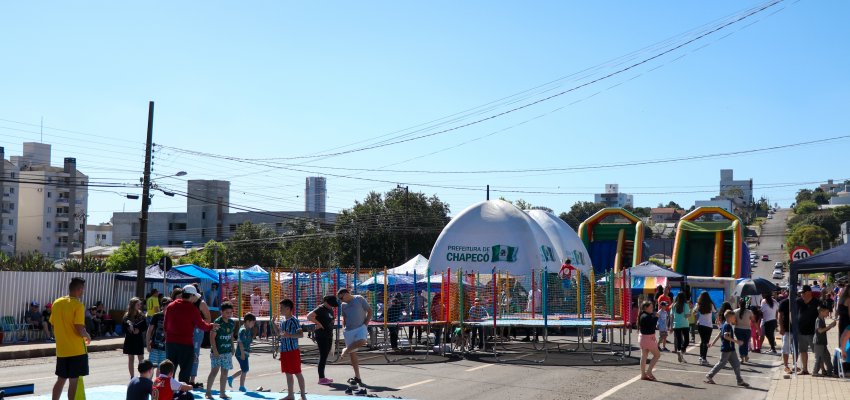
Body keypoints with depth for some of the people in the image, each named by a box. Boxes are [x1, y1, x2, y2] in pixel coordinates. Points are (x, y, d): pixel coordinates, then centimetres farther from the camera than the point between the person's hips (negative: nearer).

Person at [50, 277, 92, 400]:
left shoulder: (56, 303, 6)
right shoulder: (78, 305, -14)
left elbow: (53, 326, 12)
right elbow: (80, 330, -19)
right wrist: (87, 336, 0)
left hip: (61, 350, 6)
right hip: (76, 350, -6)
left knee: (61, 380, 15)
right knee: (73, 381, 0)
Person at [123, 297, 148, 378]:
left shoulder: (141, 316, -1)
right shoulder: (126, 316, -2)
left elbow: (145, 327, 0)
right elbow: (123, 327, 0)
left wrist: (139, 330, -16)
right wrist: (129, 330, -18)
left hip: (139, 339, 0)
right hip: (129, 339, 1)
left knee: (141, 359, 0)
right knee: (130, 358, 8)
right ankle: (132, 377, 16)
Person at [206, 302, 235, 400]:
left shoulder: (232, 323, 8)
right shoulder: (217, 322, -12)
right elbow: (212, 337, -13)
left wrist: (232, 349, 16)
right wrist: (215, 350, -18)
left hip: (227, 351, 6)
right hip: (217, 352, -6)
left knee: (225, 372, 9)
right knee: (214, 370, -9)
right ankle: (208, 392, -3)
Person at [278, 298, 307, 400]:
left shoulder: (293, 320, -14)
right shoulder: (282, 320, 10)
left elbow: (301, 334, -18)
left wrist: (289, 335, -28)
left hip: (293, 350, -8)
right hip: (284, 350, 8)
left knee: (297, 373, -2)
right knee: (288, 373, 13)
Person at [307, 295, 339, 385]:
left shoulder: (331, 310, 14)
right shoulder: (320, 309, -12)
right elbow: (309, 316, -23)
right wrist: (318, 323, -19)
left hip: (329, 335, 9)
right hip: (321, 335, -9)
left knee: (325, 357, 11)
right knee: (323, 357, -10)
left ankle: (323, 377, 17)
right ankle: (321, 378, -10)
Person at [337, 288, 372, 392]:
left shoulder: (359, 299, 0)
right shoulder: (343, 305, 14)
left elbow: (369, 311, 0)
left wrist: (366, 323, -7)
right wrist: (344, 329, 9)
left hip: (361, 327, -4)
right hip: (349, 330, 4)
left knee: (361, 341, -36)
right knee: (352, 353, 2)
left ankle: (345, 351, -12)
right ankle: (357, 377, 8)